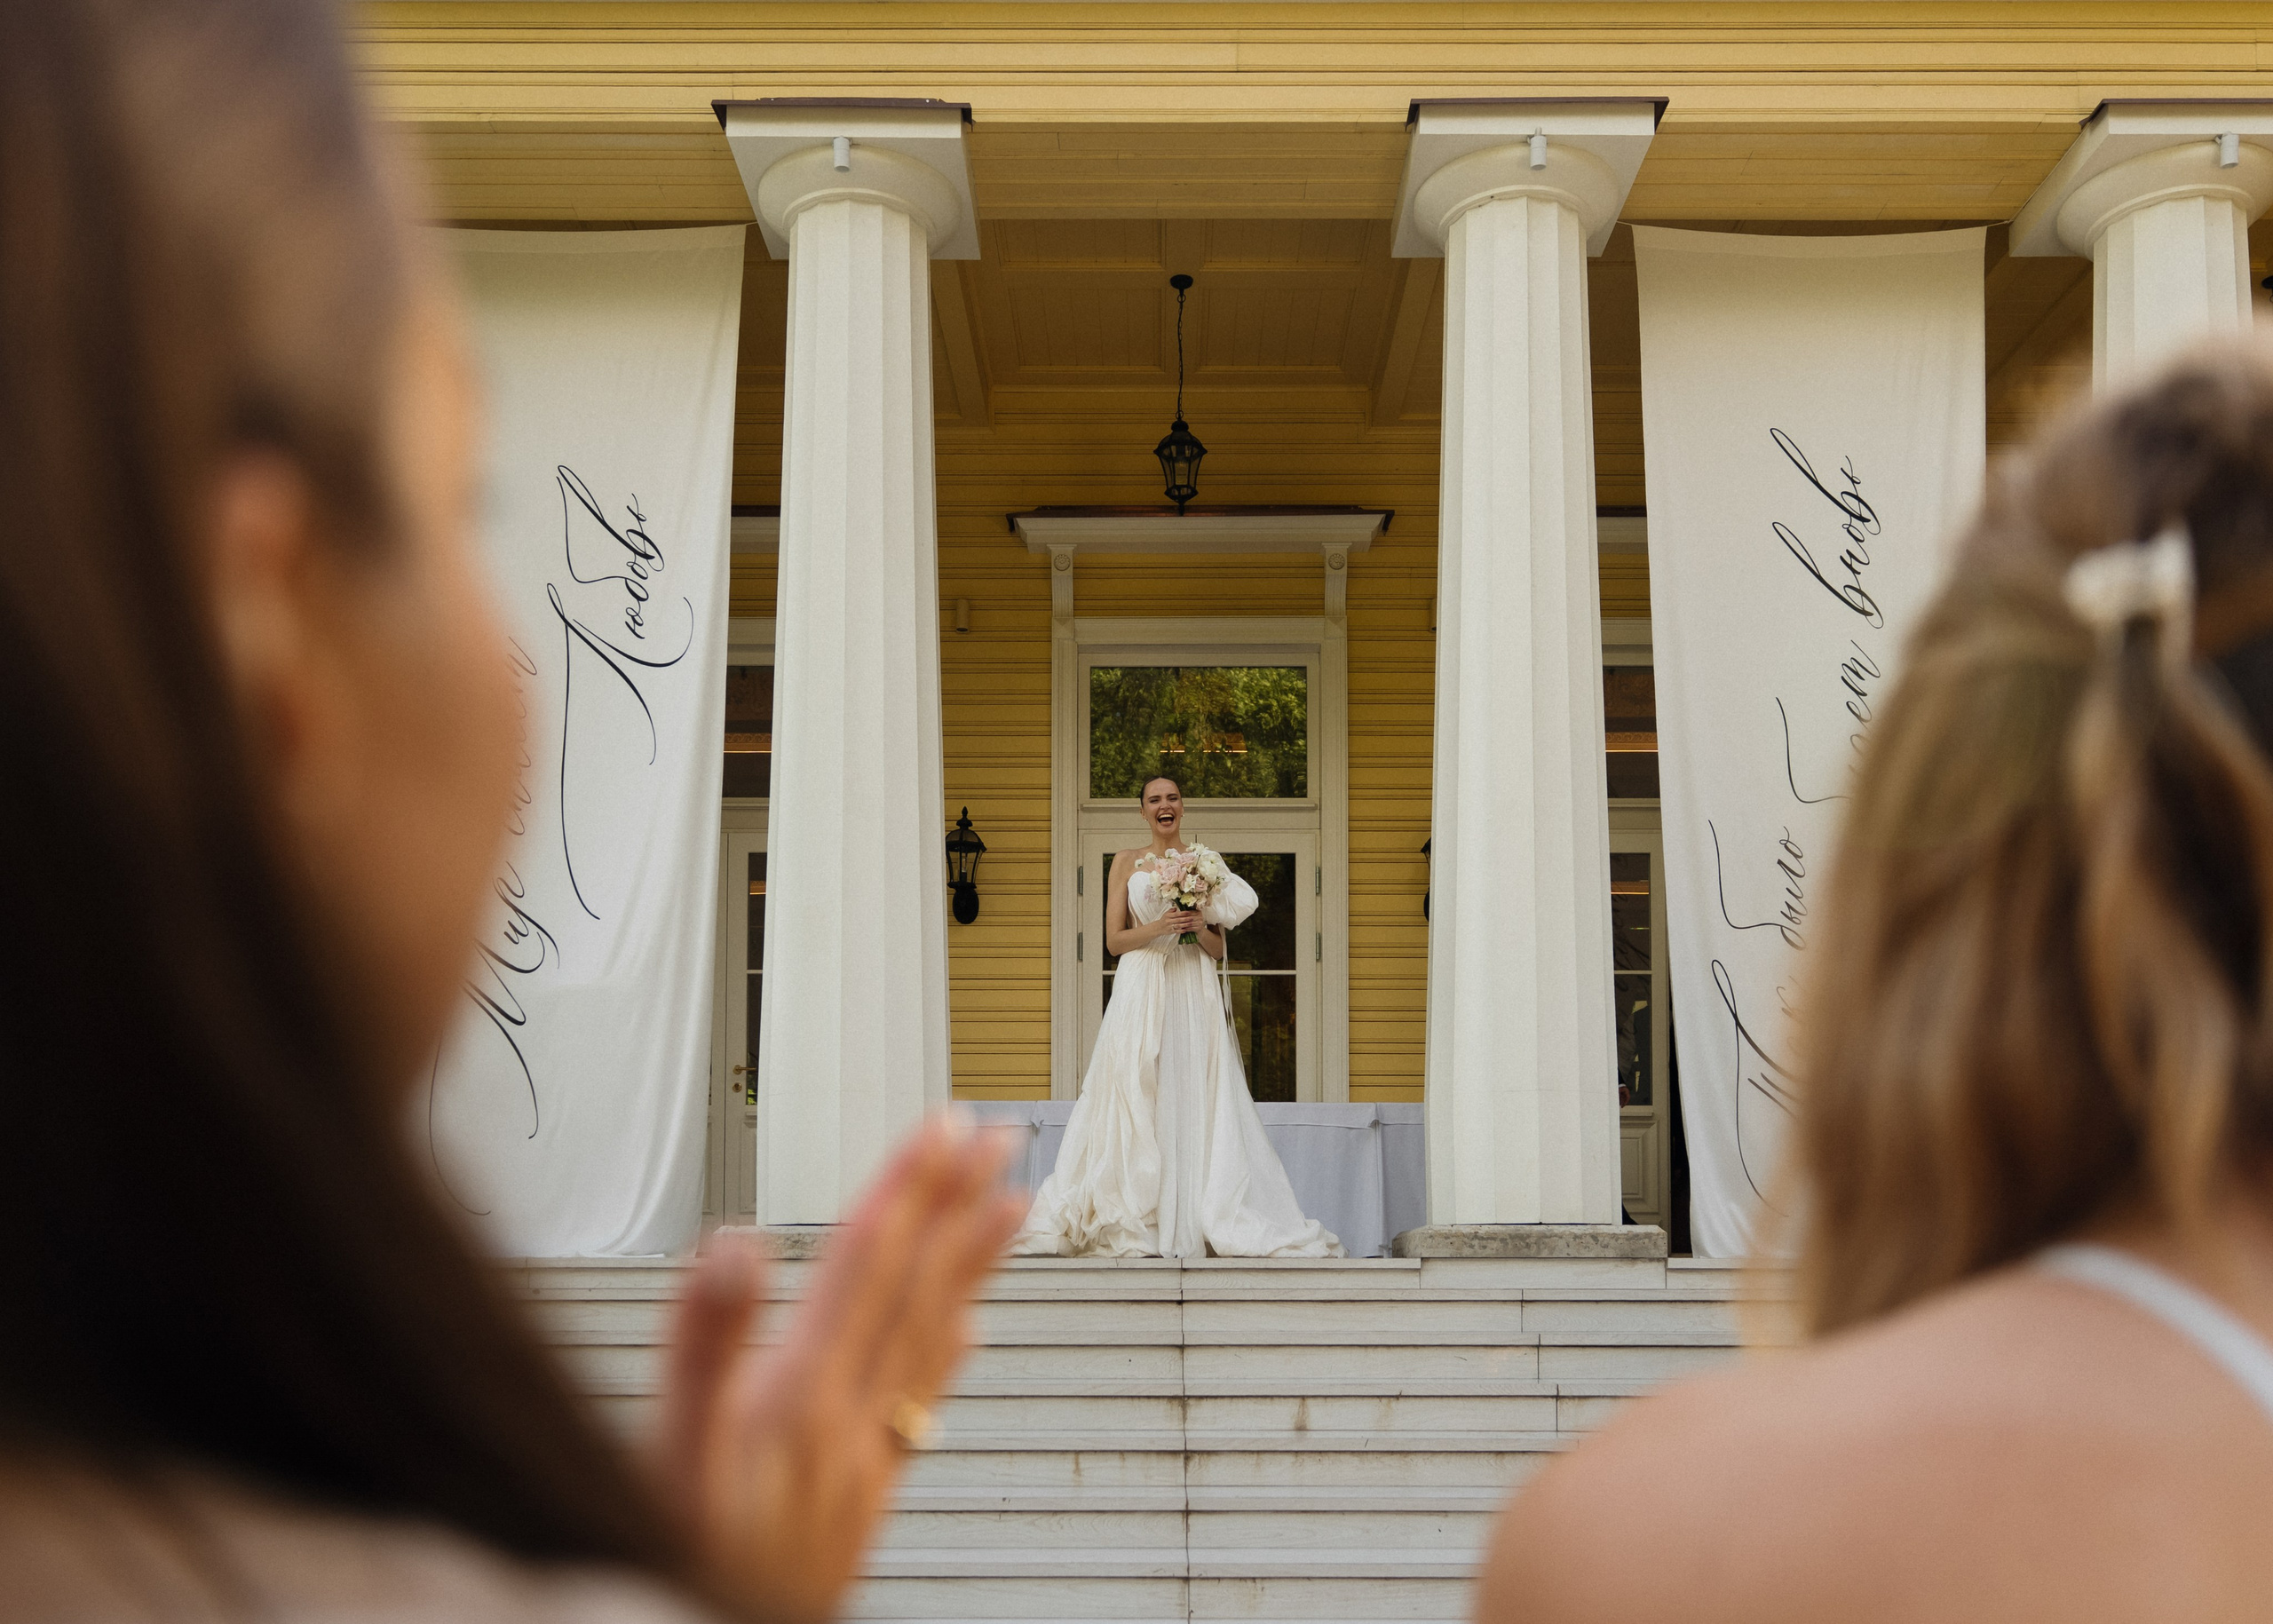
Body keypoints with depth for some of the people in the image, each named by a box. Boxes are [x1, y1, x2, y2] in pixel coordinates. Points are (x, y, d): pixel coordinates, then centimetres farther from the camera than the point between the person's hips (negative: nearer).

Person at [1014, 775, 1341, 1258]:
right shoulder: (1127, 863, 9)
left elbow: (1218, 950, 10)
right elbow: (1114, 939, 2)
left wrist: (1201, 926, -11)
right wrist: (1159, 926, -14)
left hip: (1194, 995, 1)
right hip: (1142, 992, -1)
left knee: (1194, 1101, -5)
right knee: (1139, 1100, -6)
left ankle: (1199, 1217, -2)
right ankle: (1133, 1223, -3)